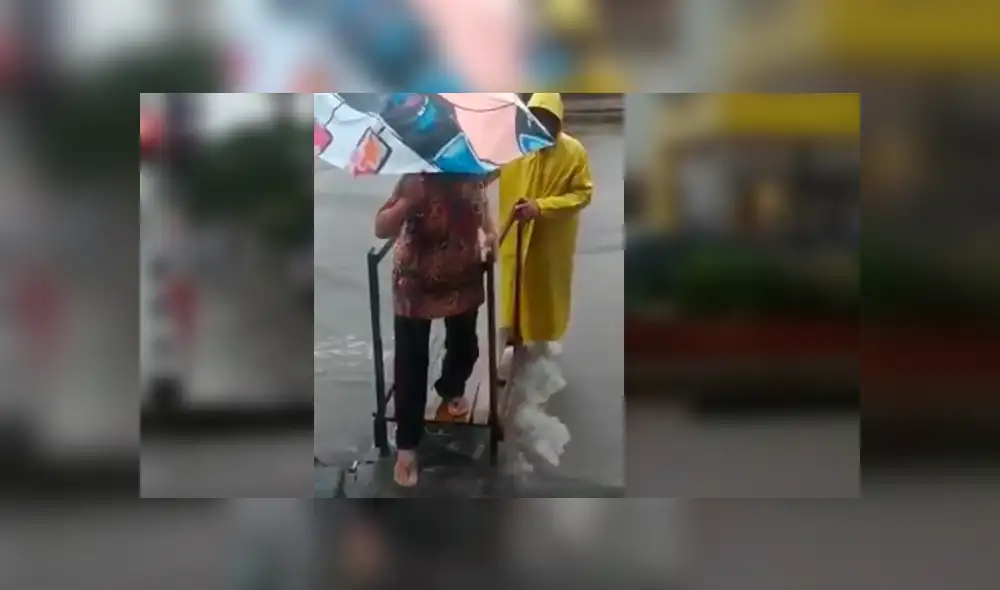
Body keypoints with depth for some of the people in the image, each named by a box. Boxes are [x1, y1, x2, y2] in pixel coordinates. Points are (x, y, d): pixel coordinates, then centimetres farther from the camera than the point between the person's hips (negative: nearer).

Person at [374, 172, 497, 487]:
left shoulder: (472, 176, -8)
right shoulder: (415, 180, -23)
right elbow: (381, 228, -24)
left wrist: (490, 233, -4)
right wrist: (407, 202, -40)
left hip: (463, 281, 5)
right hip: (416, 285, -4)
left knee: (464, 347, 23)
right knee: (411, 363, 1)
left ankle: (451, 388, 58)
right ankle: (407, 445, 14)